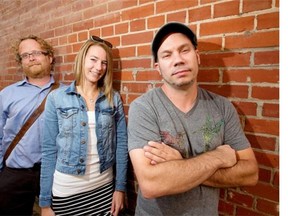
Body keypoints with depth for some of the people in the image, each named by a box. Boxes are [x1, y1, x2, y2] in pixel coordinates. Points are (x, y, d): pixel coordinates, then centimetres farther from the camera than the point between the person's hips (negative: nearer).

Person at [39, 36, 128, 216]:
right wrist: (45, 201, -3)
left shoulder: (114, 99, -2)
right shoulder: (56, 98, -6)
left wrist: (120, 187, 0)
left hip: (105, 187, 2)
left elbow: (121, 143, 0)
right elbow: (49, 150, -5)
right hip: (66, 191, -1)